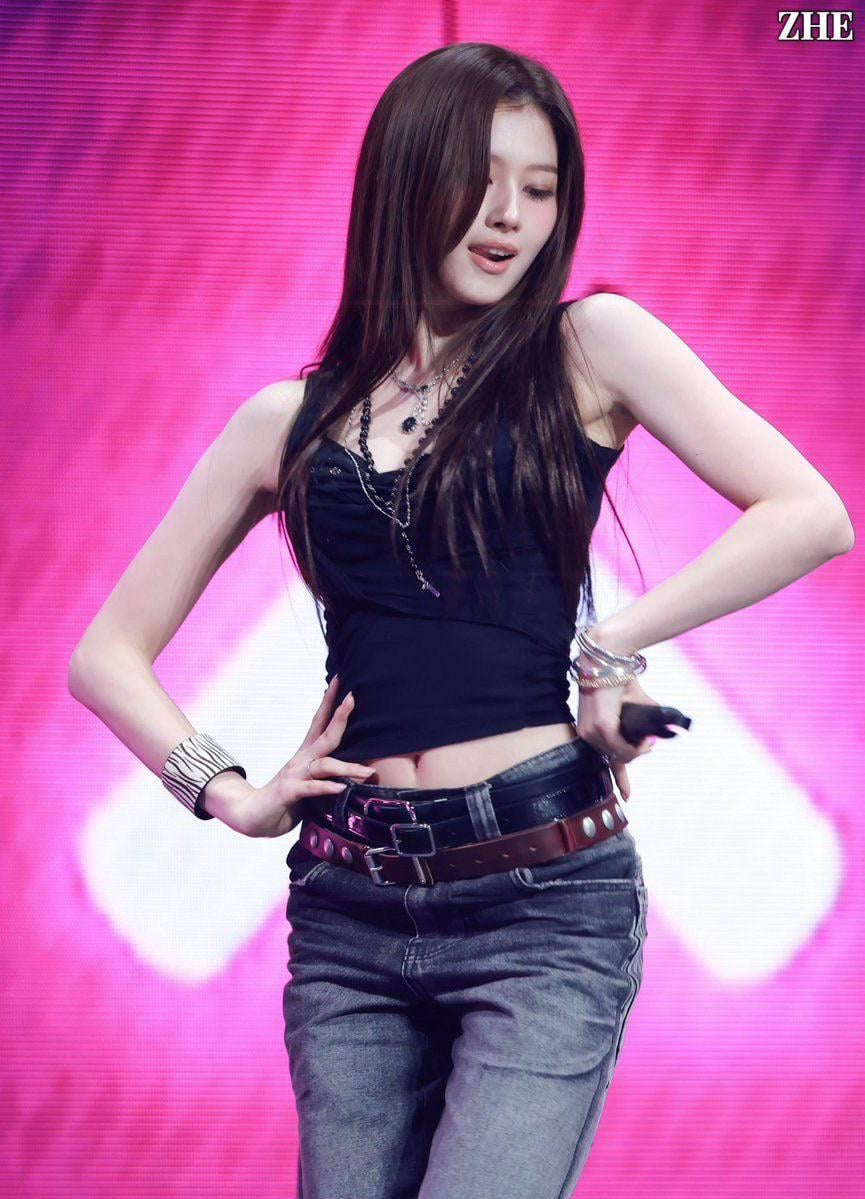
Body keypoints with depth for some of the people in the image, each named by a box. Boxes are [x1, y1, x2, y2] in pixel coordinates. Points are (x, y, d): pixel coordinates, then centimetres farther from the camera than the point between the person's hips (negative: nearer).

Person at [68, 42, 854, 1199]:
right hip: (351, 916, 3)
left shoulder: (588, 346, 3)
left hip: (546, 897, -3)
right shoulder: (291, 421, 10)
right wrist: (234, 795, 1)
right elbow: (108, 653, 14)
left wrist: (612, 645, -8)